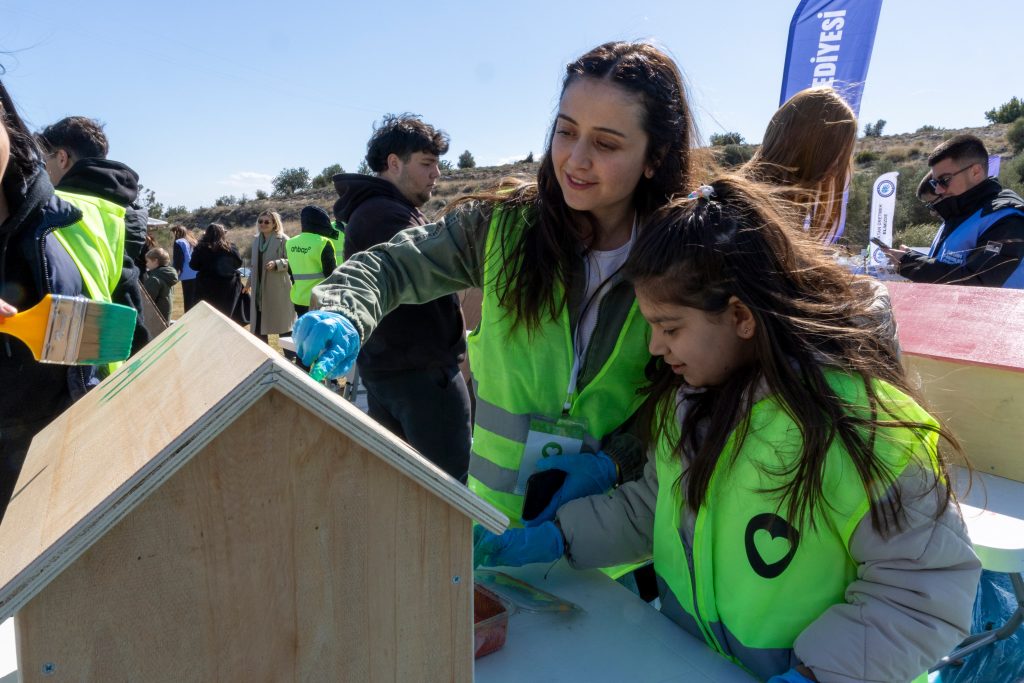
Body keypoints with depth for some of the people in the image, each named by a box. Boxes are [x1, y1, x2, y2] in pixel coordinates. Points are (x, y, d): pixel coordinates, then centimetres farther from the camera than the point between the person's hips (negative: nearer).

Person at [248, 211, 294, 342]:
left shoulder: (282, 239, -7)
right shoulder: (256, 240, 14)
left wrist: (276, 264, -24)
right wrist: (250, 282, 20)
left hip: (278, 288, -7)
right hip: (259, 289, 7)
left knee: (282, 325, -1)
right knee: (258, 326, 10)